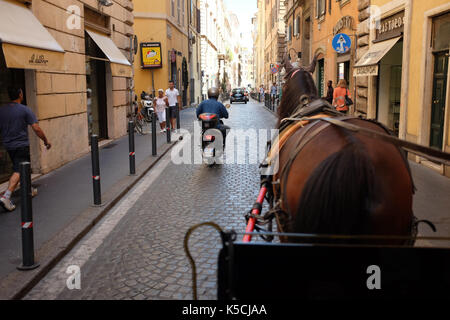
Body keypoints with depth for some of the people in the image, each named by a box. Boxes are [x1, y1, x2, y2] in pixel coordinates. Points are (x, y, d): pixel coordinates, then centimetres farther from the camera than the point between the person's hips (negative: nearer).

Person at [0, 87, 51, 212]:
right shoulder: (25, 110, -12)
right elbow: (36, 128, -15)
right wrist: (46, 141, -4)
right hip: (21, 145, -6)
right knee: (18, 171, -7)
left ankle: (28, 190, 36)